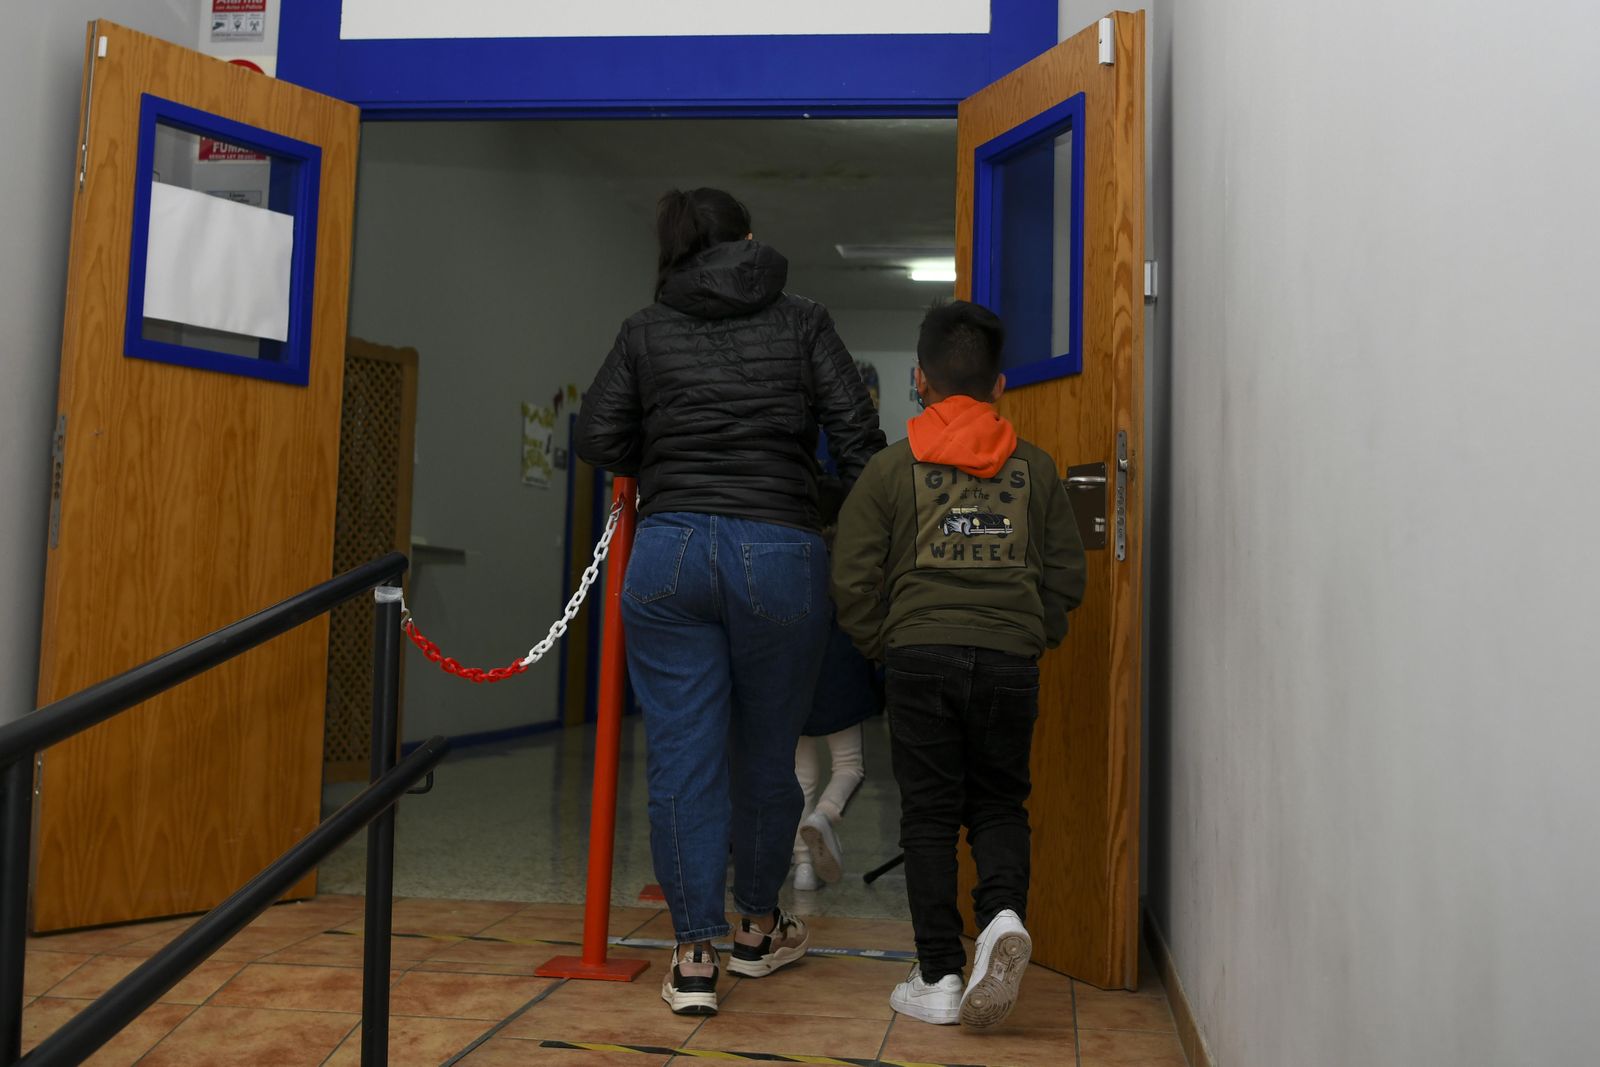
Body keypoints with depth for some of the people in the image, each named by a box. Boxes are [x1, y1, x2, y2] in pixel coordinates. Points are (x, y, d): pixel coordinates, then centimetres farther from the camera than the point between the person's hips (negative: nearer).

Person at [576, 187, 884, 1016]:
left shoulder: (646, 330, 10)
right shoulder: (803, 324, 8)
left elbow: (597, 437, 5)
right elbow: (858, 440, 1)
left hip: (669, 550, 1)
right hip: (780, 552, 0)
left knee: (683, 757, 5)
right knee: (766, 755, 14)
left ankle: (694, 957, 10)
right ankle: (757, 930, 32)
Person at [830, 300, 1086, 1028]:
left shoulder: (891, 468, 2)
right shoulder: (1035, 468, 9)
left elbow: (853, 584, 1)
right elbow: (1066, 575, 10)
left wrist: (886, 647, 13)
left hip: (921, 657, -1)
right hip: (1011, 661, 2)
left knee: (929, 814, 7)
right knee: (1000, 803, 16)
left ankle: (939, 977, 8)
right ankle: (1003, 914, -9)